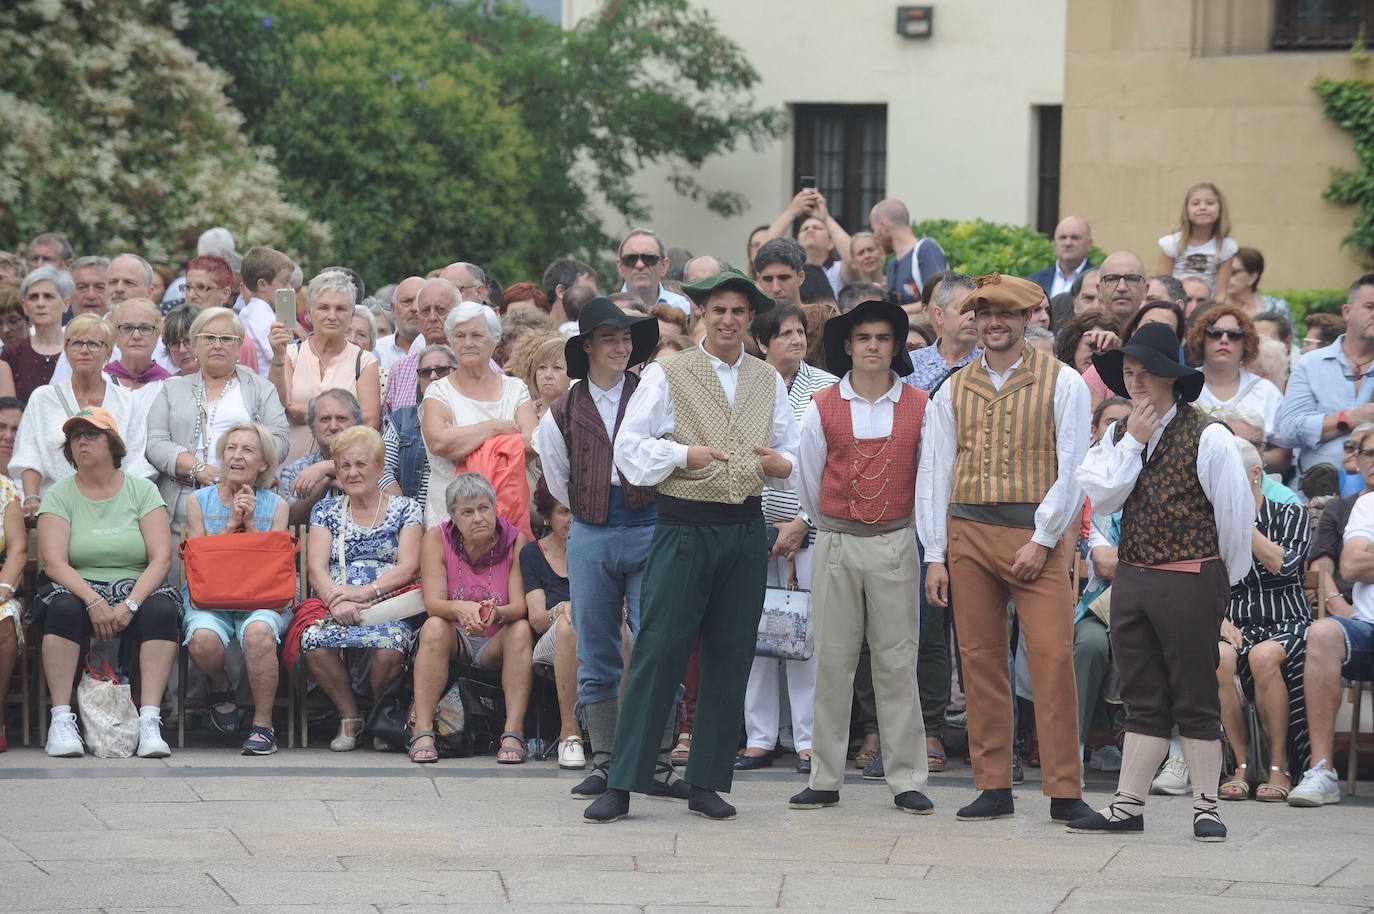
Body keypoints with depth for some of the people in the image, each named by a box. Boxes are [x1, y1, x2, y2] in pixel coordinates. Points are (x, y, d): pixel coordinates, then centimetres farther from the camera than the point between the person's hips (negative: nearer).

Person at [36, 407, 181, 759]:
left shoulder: (142, 490, 5)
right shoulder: (59, 496, 4)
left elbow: (162, 558, -5)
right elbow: (54, 562, -9)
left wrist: (130, 605, -21)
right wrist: (94, 602, -24)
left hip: (134, 588, 0)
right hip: (78, 587, 0)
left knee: (162, 609, -32)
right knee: (63, 607, -34)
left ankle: (150, 722, -37)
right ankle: (61, 720, -34)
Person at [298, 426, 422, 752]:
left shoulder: (404, 510, 12)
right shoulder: (326, 511, 18)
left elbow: (408, 567, 0)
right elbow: (317, 567, 5)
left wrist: (365, 592, -15)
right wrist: (337, 601, -17)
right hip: (334, 610, 2)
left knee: (388, 643, -38)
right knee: (314, 641, -34)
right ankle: (349, 716, -11)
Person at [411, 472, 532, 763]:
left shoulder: (516, 541, -8)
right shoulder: (437, 539, -8)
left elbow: (520, 606, -17)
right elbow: (433, 603, -18)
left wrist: (496, 613, -41)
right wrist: (460, 610, -42)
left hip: (496, 644, 0)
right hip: (454, 641, 0)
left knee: (522, 630, -30)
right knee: (434, 627, -31)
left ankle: (514, 734, -36)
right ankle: (422, 732, -36)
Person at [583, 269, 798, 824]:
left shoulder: (769, 382, 14)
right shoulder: (667, 375, 1)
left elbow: (794, 455, 18)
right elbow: (630, 449, -2)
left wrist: (779, 463, -2)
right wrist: (683, 455, -13)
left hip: (745, 531, 4)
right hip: (684, 527, -4)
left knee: (730, 658, 4)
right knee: (658, 653, -9)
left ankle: (706, 783, 11)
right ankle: (621, 785, -7)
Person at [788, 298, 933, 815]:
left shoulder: (919, 408, 3)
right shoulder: (823, 408, 3)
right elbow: (808, 480, 12)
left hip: (895, 544, -1)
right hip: (836, 544, 1)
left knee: (897, 661, -1)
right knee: (832, 661, 2)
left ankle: (907, 780, 2)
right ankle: (825, 780, 6)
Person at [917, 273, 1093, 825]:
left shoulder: (1061, 383, 3)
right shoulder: (952, 391, 13)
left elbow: (1073, 468, -1)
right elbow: (934, 473, 14)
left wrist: (1043, 540, -9)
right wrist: (935, 555, 7)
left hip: (1037, 534, -3)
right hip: (968, 531, 3)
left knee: (1052, 655, -11)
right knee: (980, 658, 2)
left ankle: (1064, 793, -9)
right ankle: (993, 788, 8)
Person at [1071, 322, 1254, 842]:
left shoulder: (1206, 437, -9)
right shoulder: (1119, 436, 11)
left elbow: (1237, 511, -4)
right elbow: (1102, 498, -1)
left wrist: (1224, 580, 6)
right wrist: (1132, 443, -9)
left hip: (1191, 580, -6)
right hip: (1131, 579, 6)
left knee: (1195, 700, 0)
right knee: (1143, 701, 9)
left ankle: (1205, 808, 7)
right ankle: (1127, 806, 10)